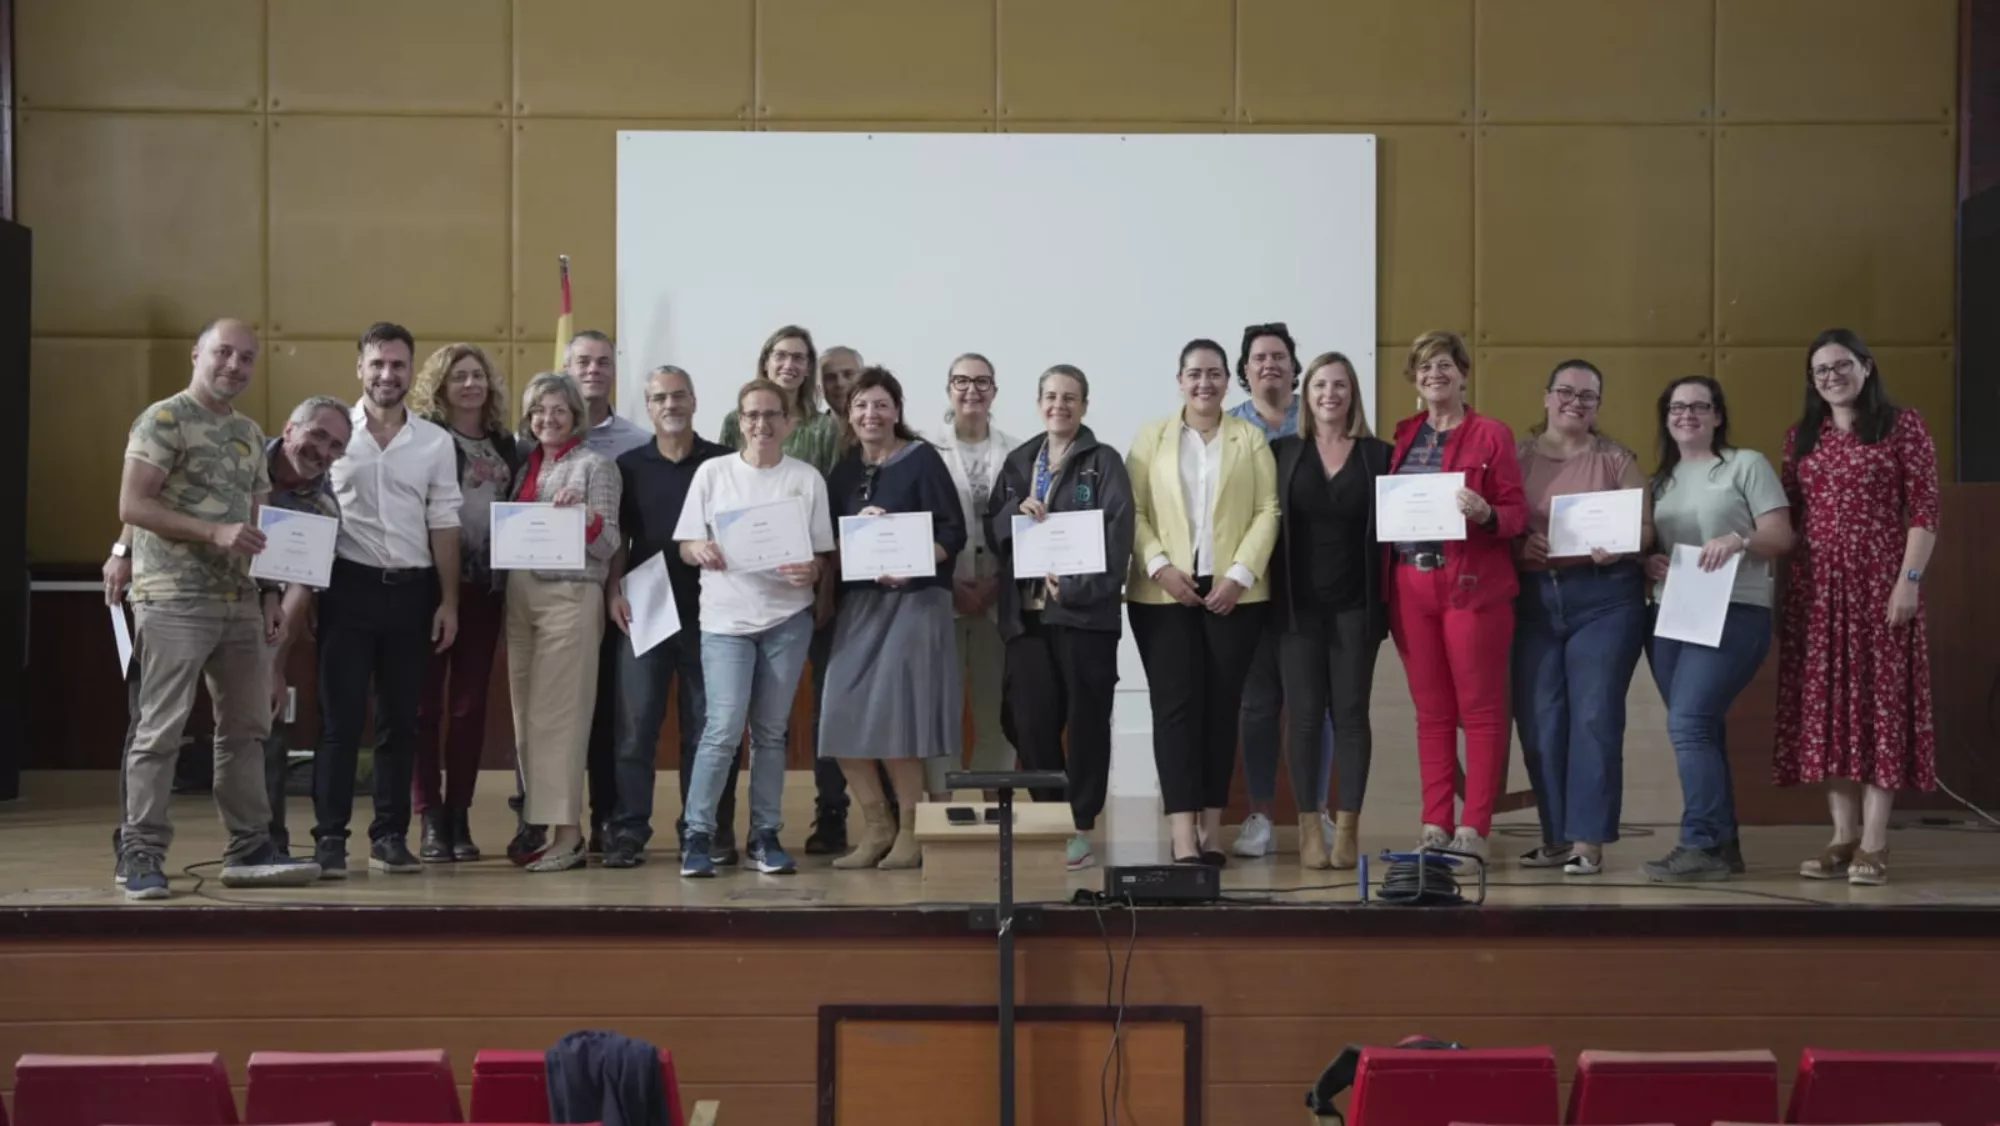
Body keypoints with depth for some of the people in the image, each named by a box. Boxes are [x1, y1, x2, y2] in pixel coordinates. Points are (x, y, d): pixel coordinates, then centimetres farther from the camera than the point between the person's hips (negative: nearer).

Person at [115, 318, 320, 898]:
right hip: (174, 600, -8)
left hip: (240, 603, 8)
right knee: (161, 729, -6)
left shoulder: (250, 434, 16)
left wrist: (270, 596, 10)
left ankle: (249, 850, 17)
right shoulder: (164, 420, -5)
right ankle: (142, 855, 0)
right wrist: (215, 532, -20)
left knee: (246, 728, 10)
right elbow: (132, 506, -14)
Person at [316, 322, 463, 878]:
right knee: (341, 718, -1)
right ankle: (330, 838, 2)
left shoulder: (436, 442, 7)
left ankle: (390, 835, 15)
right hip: (350, 586, -2)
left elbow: (443, 525, 7)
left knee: (401, 720, 7)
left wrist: (449, 601, 3)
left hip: (412, 590, 2)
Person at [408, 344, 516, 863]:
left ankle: (459, 815, 14)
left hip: (485, 585, 5)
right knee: (427, 700, 0)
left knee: (470, 703, 7)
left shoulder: (505, 445, 14)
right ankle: (430, 818, 4)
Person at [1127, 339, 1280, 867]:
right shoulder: (1151, 437, 10)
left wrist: (1241, 574, -9)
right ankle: (1183, 837, -11)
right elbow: (1133, 510, 3)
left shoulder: (1251, 439, 10)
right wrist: (1159, 566, -11)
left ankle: (1212, 829, 8)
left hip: (1233, 593, 1)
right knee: (1175, 704, -7)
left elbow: (1268, 511, 2)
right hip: (1164, 592, 0)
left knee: (1222, 707, 2)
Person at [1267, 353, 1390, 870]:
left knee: (1351, 713, 2)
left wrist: (1386, 601, -4)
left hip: (1355, 605, 0)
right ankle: (1309, 829, 8)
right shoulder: (1282, 453, 5)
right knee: (1305, 716, 2)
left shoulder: (1378, 455, 4)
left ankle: (1347, 828, 8)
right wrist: (1270, 595, -5)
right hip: (1298, 604, 0)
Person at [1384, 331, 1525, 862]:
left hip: (1473, 585, -4)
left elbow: (1517, 512, -1)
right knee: (1431, 711, 7)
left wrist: (1486, 514, -21)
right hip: (1411, 586, 4)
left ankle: (1474, 828, 2)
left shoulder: (1492, 434, 2)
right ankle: (1435, 825, 12)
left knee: (1480, 710, -2)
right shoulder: (1403, 436, 14)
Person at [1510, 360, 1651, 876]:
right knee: (1537, 721, 3)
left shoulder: (1616, 459, 6)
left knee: (1594, 716, -6)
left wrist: (1618, 547, -19)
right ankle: (1556, 834, 14)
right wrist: (1520, 544, -15)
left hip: (1604, 596, -2)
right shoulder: (1518, 456, 10)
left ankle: (1588, 841, -2)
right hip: (1533, 597, 2)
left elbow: (1647, 528, 1)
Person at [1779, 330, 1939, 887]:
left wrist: (1909, 580, -12)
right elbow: (1785, 516, 13)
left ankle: (1874, 844, -2)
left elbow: (1924, 511, -5)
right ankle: (1843, 837, 11)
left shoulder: (1903, 426, 0)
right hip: (1816, 588, 4)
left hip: (1880, 585, -4)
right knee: (1825, 704, 4)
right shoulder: (1802, 437, 14)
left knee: (1880, 701, -3)